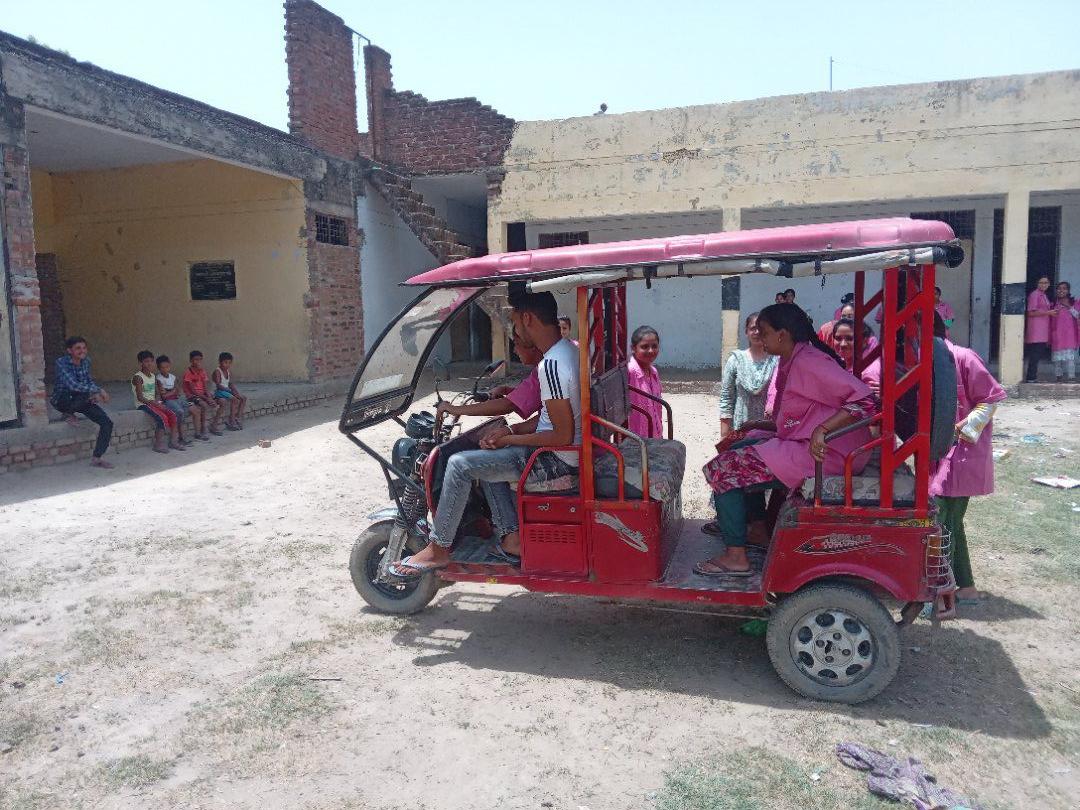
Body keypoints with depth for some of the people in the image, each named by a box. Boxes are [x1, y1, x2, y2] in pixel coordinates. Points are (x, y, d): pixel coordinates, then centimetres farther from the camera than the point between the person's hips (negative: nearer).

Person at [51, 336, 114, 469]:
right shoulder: (62, 362, -20)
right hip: (62, 399, -6)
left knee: (107, 423, -11)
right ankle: (68, 413, -6)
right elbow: (73, 385, -32)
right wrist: (98, 390, -32)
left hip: (80, 400, 6)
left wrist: (96, 392, -11)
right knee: (84, 395, -39)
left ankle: (97, 458, -2)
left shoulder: (86, 361, -2)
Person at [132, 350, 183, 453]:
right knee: (162, 417, -27)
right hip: (143, 404, -7)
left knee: (172, 415, -12)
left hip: (154, 403, 7)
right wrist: (153, 403, -25)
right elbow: (140, 397, -16)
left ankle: (173, 441, -6)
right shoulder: (138, 377, -10)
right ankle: (158, 444, -20)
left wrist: (157, 401, -7)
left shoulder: (153, 376, 14)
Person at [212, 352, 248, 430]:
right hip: (219, 391, -8)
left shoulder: (229, 372, 13)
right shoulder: (217, 371, -11)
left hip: (227, 390, 8)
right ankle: (231, 420, -25)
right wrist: (229, 390, -25)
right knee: (234, 399, -30)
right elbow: (218, 385, -20)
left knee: (243, 398, -8)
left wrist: (235, 391, -7)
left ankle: (238, 417, -10)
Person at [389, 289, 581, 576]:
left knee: (460, 464, -10)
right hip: (567, 453, 10)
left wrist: (508, 439, -13)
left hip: (557, 460, -10)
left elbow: (563, 436, -24)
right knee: (484, 460, 22)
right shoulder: (567, 348, 7)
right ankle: (512, 539, 18)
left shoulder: (551, 364, -24)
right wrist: (510, 432, 7)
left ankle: (438, 550, 4)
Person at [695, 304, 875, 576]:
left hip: (824, 453, -11)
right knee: (741, 449, 25)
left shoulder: (808, 362, -19)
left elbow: (863, 399, -26)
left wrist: (822, 430, -34)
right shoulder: (791, 362, 13)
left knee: (723, 469, -10)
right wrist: (760, 425, 13)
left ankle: (736, 556, -5)